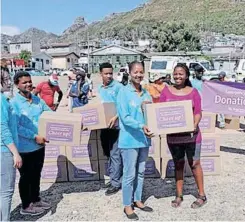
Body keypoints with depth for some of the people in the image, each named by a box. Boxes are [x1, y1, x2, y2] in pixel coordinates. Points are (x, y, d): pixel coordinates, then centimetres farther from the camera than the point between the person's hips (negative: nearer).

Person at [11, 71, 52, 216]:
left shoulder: (38, 100, 4)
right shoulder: (13, 103, -14)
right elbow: (16, 126, -20)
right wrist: (34, 137, -23)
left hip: (39, 145, 6)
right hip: (25, 147, -6)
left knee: (36, 174, 21)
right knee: (26, 176, 9)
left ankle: (36, 200, 39)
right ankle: (26, 206, 27)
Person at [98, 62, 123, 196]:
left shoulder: (118, 87, -10)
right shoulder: (99, 89, 11)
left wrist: (116, 117, -26)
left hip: (115, 125, -7)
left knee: (115, 154, -3)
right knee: (108, 153, 16)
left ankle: (116, 183, 6)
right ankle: (113, 178, 31)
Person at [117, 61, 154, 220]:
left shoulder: (146, 93, 9)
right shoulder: (124, 92, -10)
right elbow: (125, 118, -17)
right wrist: (141, 126, -29)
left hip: (144, 138, 6)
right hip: (130, 139, -6)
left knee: (141, 172, 16)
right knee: (130, 174, 1)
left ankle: (137, 200, 33)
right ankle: (127, 206, 17)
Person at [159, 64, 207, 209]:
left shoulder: (193, 92, 0)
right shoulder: (166, 91, 3)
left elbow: (198, 112, -3)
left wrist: (195, 125, -20)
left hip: (191, 135, -2)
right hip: (173, 135, 2)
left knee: (194, 164, 5)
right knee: (178, 164, 13)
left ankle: (202, 195, 20)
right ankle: (179, 195, 24)